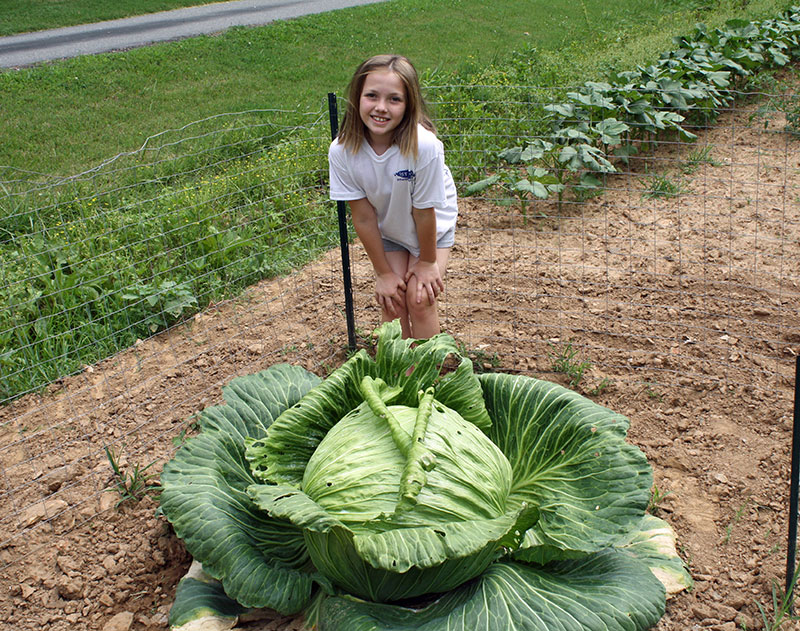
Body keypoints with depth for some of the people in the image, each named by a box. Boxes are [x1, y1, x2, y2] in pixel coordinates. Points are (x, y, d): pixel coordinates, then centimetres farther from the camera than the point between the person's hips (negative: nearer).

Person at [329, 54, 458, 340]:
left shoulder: (424, 145, -37)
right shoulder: (342, 150, -27)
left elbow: (424, 212, -23)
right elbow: (363, 217, -17)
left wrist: (427, 262, -10)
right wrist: (383, 272, -9)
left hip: (433, 227, -2)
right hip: (387, 230, 2)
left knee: (420, 299, -10)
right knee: (391, 302, -3)